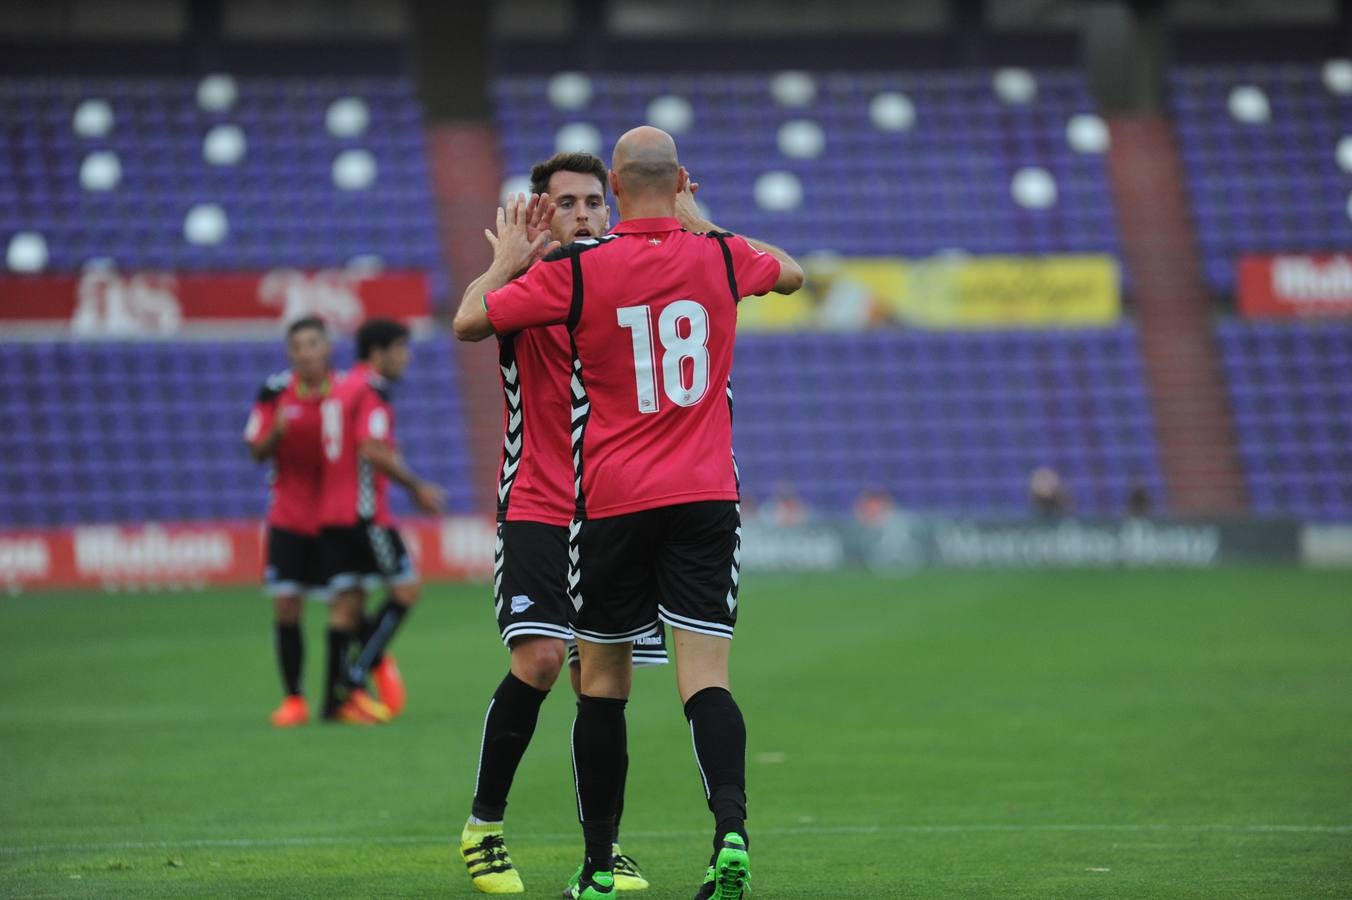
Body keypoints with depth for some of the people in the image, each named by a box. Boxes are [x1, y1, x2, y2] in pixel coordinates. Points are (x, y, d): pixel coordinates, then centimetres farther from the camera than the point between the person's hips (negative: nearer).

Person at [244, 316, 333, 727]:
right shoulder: (275, 392, -2)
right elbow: (257, 452, 0)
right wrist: (276, 433, -20)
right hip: (289, 519, 0)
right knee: (285, 609, -3)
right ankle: (293, 699, 7)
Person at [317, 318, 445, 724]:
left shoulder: (340, 389, 18)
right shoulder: (370, 392, -11)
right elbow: (373, 450, -22)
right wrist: (417, 487, -13)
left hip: (333, 514, 9)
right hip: (364, 514, -9)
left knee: (347, 601, 7)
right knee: (406, 588, -3)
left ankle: (336, 698, 3)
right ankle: (355, 675, -9)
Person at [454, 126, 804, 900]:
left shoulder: (572, 270, -6)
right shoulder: (722, 258, 3)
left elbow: (470, 321, 3)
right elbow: (790, 274, 26)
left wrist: (507, 259, 19)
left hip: (611, 506, -1)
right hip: (706, 496, 1)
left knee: (603, 681, 9)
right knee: (706, 676, -5)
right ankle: (731, 825, -28)